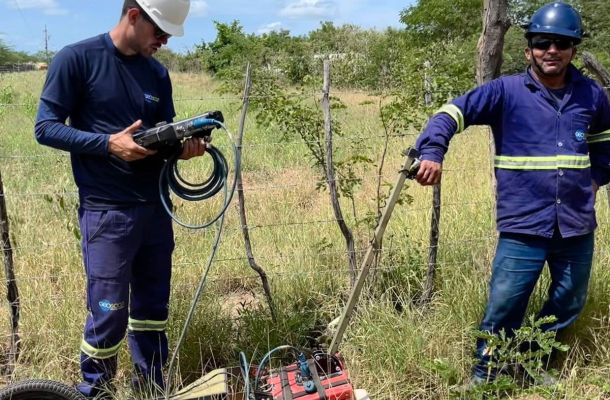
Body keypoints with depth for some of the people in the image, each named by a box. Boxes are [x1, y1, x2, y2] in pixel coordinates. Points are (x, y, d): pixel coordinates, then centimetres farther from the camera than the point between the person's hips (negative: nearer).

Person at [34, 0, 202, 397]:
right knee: (108, 313, -2)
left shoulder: (157, 73, 9)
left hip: (156, 208, 6)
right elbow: (46, 127, -8)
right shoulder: (76, 59, -7)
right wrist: (108, 144, -21)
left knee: (153, 308, 12)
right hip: (106, 212, -5)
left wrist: (183, 146, -10)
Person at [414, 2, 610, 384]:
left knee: (568, 305, 18)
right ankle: (483, 376, 20)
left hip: (577, 224, 5)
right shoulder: (507, 91, -5)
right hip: (524, 225, -4)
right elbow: (452, 113, -11)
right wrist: (432, 152, -27)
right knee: (504, 309, -1)